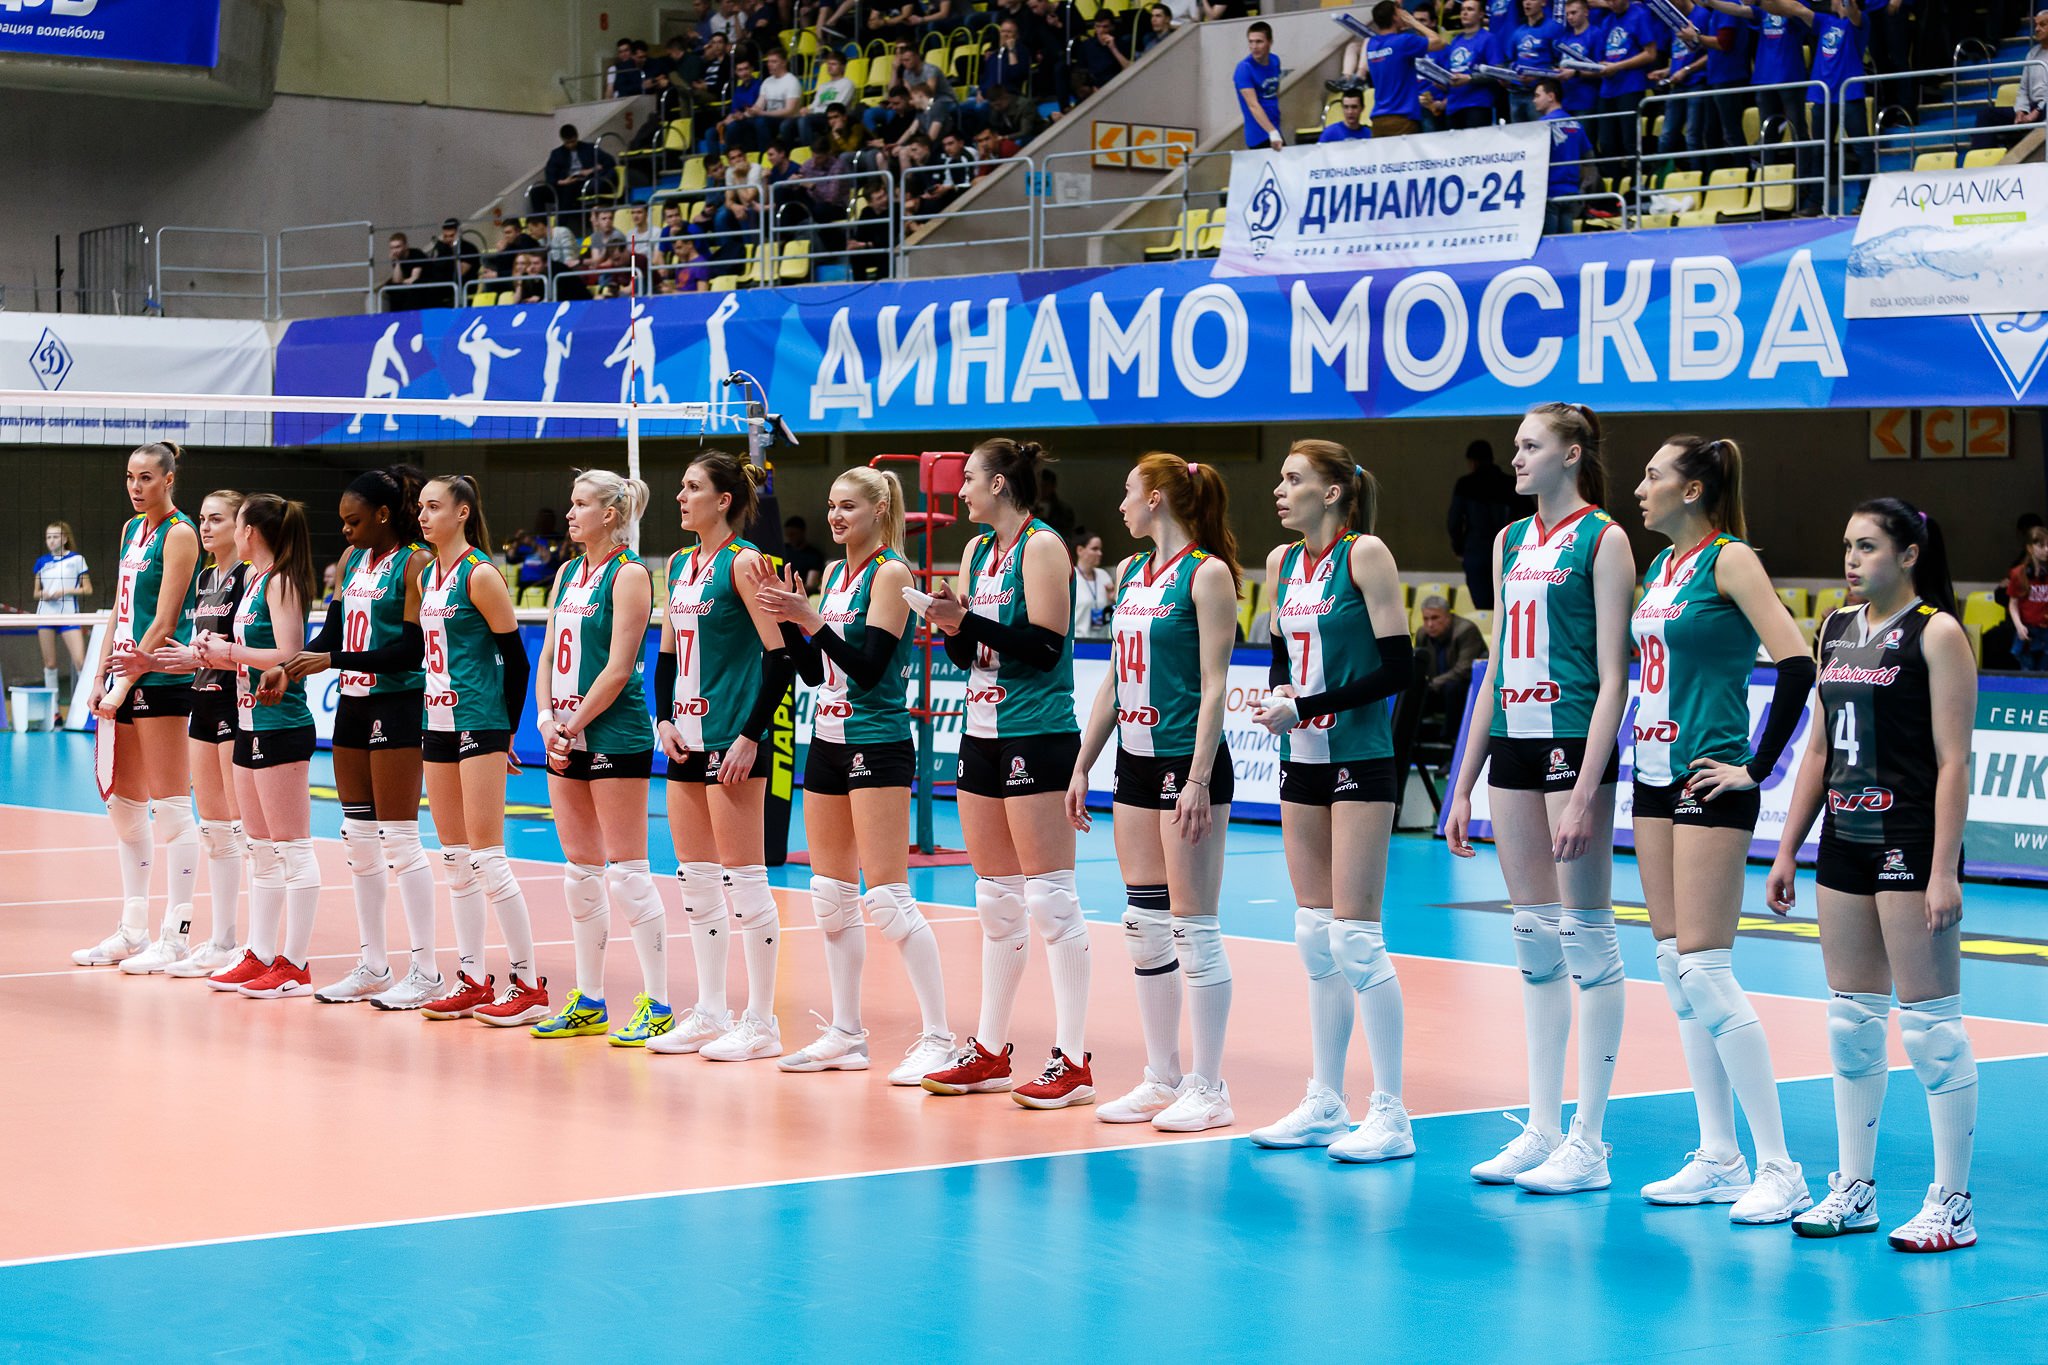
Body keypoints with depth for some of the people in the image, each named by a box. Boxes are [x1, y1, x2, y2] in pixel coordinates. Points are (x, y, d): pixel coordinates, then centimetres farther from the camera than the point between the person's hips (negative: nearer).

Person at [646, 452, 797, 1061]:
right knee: (696, 882, 11)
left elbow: (781, 655, -15)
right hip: (688, 739, 9)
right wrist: (665, 719, 7)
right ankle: (710, 1014, 19)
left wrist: (750, 736, -17)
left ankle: (760, 1023, 1)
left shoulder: (744, 563, -11)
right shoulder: (680, 565, 13)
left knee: (743, 881, -5)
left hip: (732, 742, -8)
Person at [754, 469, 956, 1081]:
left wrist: (813, 619, -22)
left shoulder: (890, 573, -10)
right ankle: (845, 1036, 17)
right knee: (831, 897, 10)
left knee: (887, 897, -12)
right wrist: (789, 617, 0)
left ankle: (937, 1036, -9)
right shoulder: (837, 574, 13)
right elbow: (814, 672, 14)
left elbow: (868, 665, -18)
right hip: (829, 743, 9)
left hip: (877, 747, -9)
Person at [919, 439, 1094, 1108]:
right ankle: (990, 1051, 19)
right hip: (984, 733, 9)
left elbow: (1045, 647, -17)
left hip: (1037, 736, -9)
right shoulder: (978, 550, 14)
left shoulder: (1042, 546, -9)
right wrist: (951, 627, -5)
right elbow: (968, 651, 15)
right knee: (996, 901, 12)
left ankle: (1072, 1061, -7)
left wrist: (969, 620, -21)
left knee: (1050, 898, -8)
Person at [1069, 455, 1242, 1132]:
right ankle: (1162, 1080, 17)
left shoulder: (1207, 573, -9)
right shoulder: (1130, 572, 14)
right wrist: (1082, 767, 16)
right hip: (1137, 763, 8)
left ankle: (1208, 1089, 1)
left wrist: (1198, 779, -20)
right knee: (1144, 927, 9)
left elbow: (1214, 684, -14)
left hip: (1188, 763, -8)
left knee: (1193, 929, -5)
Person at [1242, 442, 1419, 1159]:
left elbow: (1398, 665, -13)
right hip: (1302, 762, 7)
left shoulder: (1365, 555, -10)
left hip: (1359, 761, -7)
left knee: (1355, 936, -8)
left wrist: (1307, 707, -16)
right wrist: (1276, 700, -1)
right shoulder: (1282, 563, 10)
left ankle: (1391, 1116, -2)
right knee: (1315, 937, 9)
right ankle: (1325, 1105, 16)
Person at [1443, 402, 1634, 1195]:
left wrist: (1586, 788, -19)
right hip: (1514, 744, 8)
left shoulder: (1602, 539, -6)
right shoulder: (1511, 542, 15)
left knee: (1586, 937, -4)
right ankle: (1542, 1129, 14)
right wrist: (1465, 782, 16)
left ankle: (1588, 1143, -2)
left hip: (1573, 742, -7)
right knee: (1534, 939, 9)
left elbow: (1612, 675, -12)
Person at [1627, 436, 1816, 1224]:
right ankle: (1718, 1160, 15)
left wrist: (1756, 769, -16)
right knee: (1675, 968, 9)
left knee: (1705, 969, -12)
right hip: (1655, 778, 9)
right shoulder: (1662, 565, 14)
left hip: (1707, 784, -9)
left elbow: (1796, 664, -19)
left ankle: (1778, 1168, -7)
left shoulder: (1730, 560, -11)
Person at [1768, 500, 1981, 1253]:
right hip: (1846, 843, 7)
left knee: (1930, 1023, -4)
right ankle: (1855, 1189, 18)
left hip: (1911, 844, -7)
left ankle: (1952, 1202, 2)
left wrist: (1944, 872, -17)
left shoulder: (1937, 634, -8)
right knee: (1851, 1021, 10)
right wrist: (1787, 852, 14)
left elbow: (1953, 759, -12)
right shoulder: (1837, 630, 12)